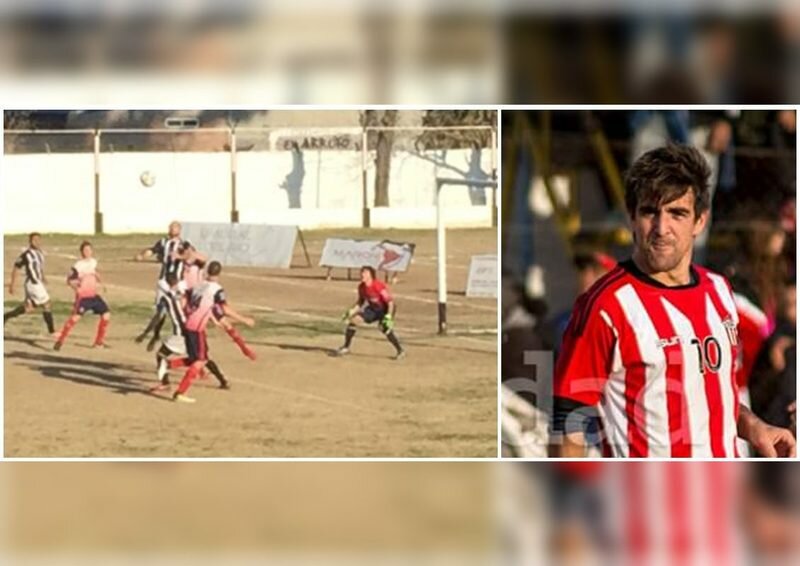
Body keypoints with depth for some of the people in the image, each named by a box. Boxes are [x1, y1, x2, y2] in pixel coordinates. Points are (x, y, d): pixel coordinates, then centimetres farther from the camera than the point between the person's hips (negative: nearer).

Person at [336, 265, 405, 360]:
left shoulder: (378, 286, -29)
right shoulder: (361, 287, -6)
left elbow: (390, 302, -28)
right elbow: (361, 302, 11)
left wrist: (389, 316, -37)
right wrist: (351, 311, 0)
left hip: (385, 309, -7)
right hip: (373, 309, 7)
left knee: (384, 327, -32)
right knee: (353, 319, -5)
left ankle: (400, 351, -18)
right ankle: (346, 348, 6)